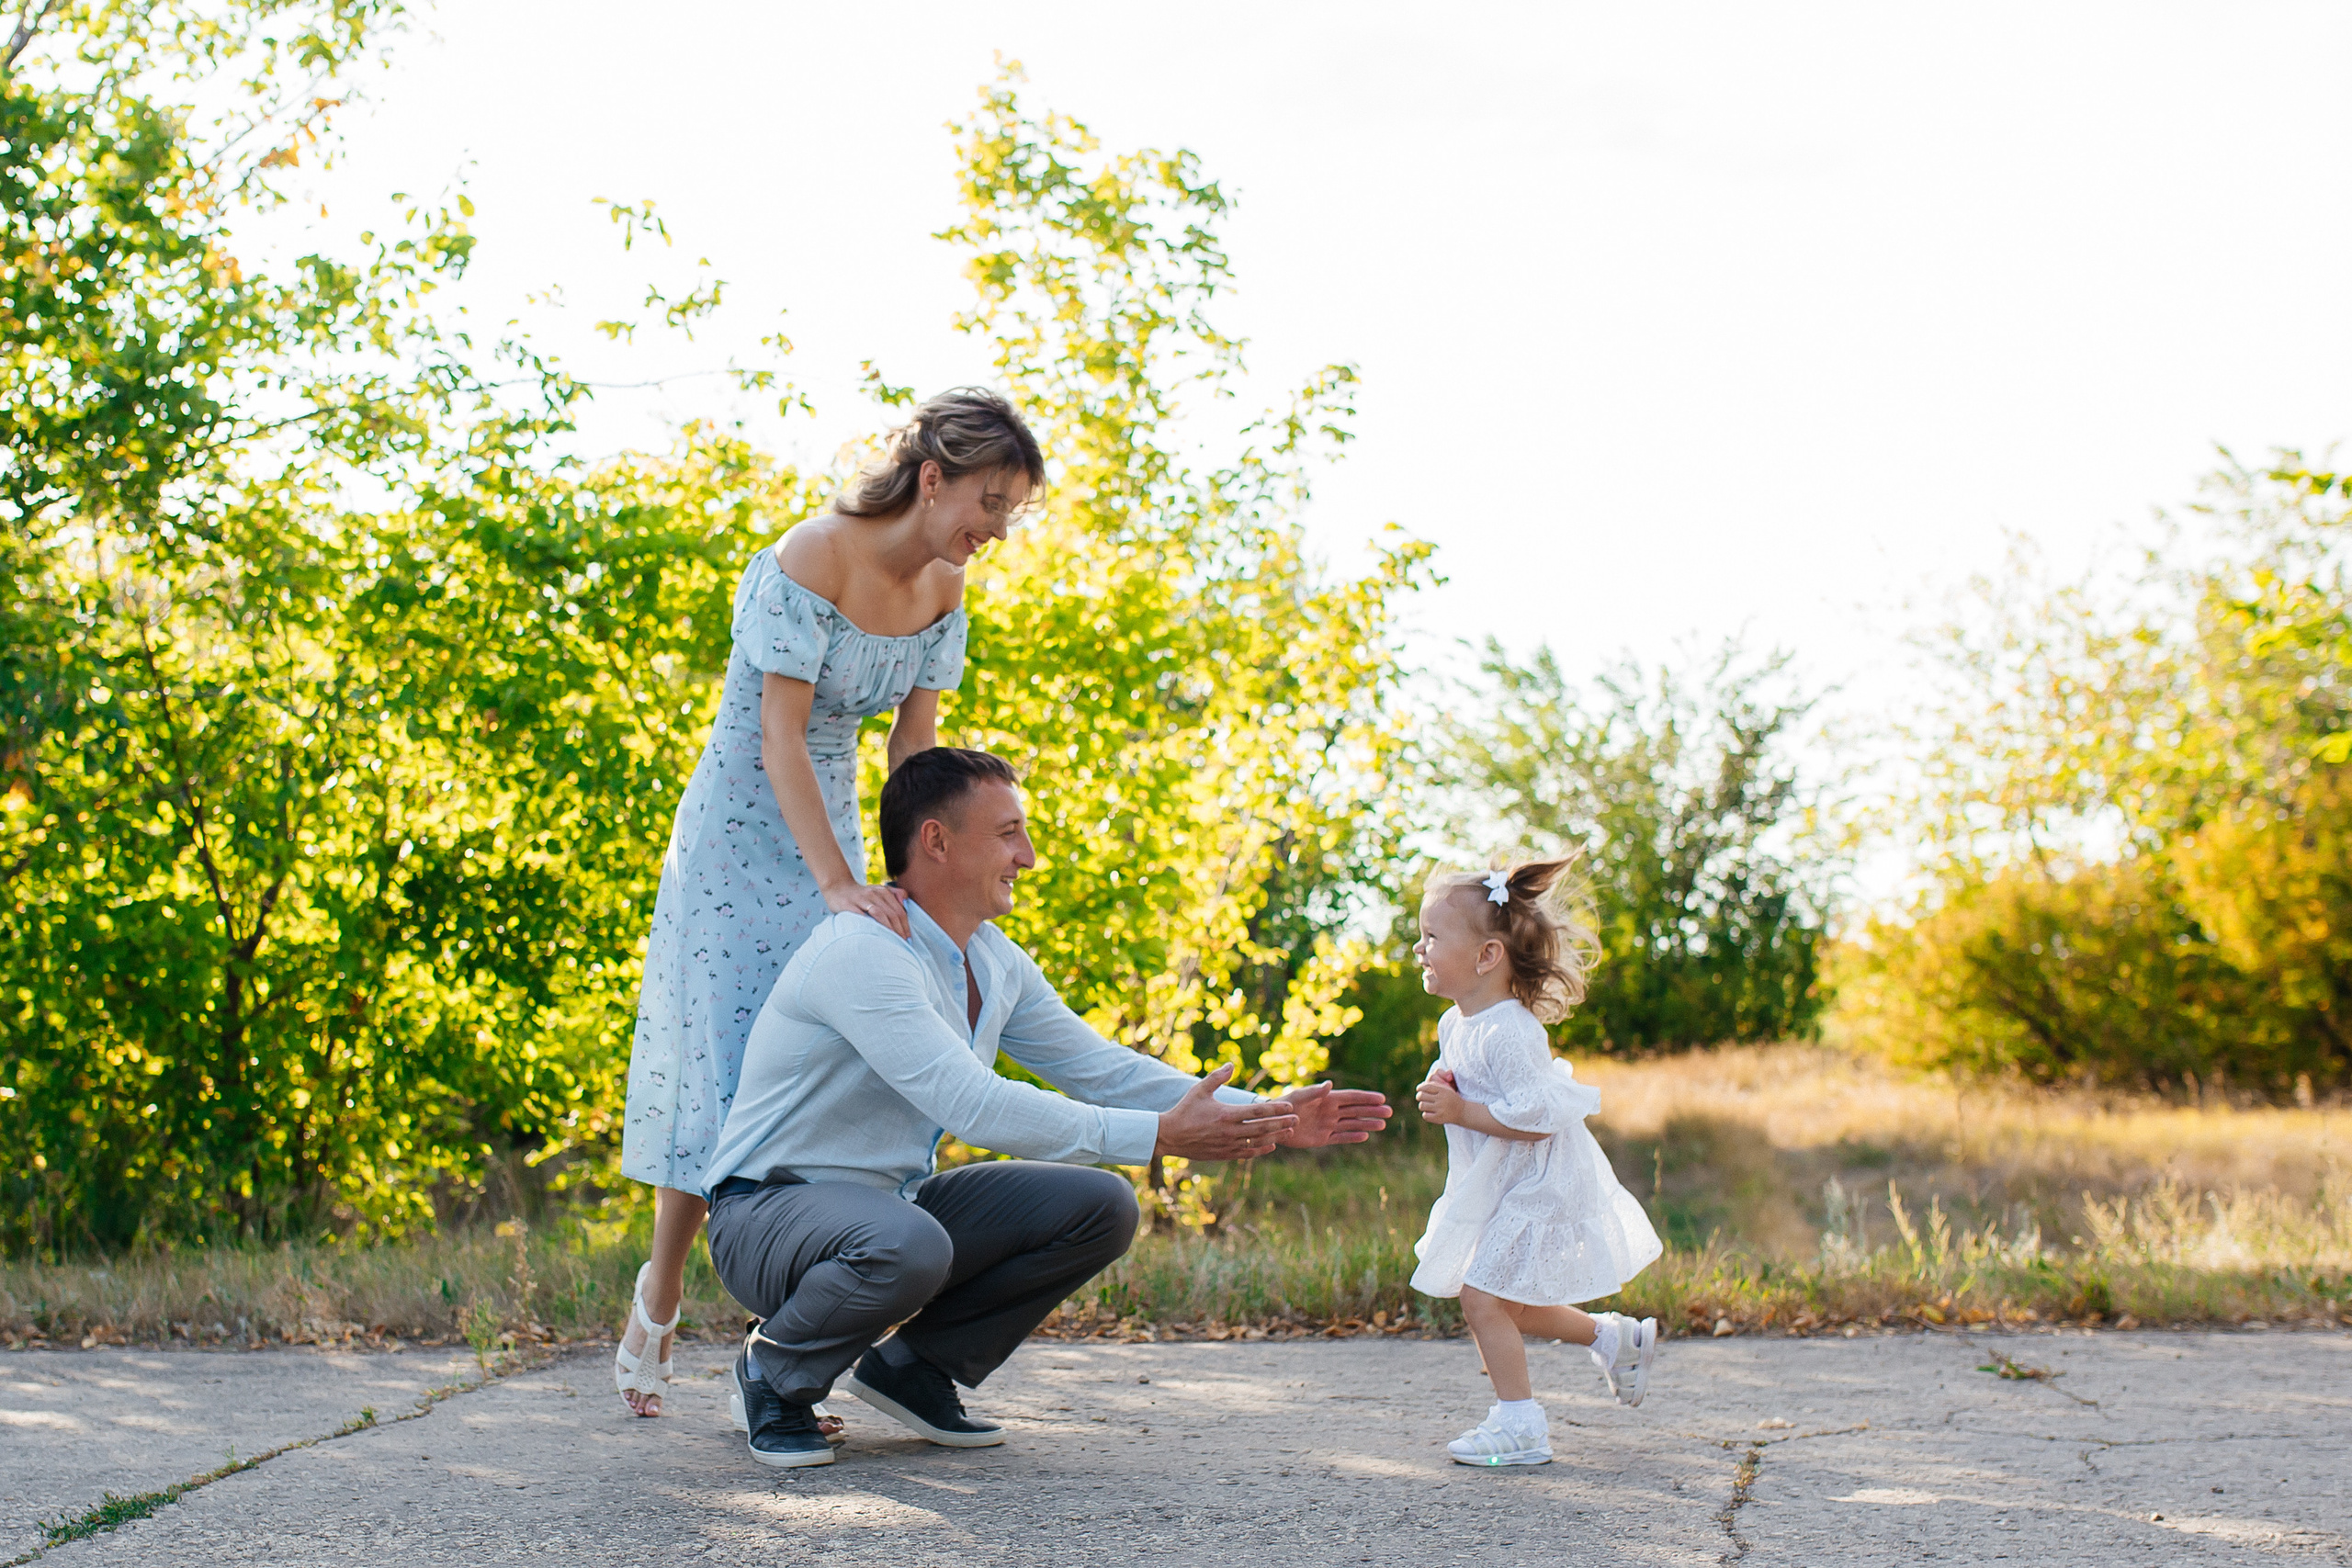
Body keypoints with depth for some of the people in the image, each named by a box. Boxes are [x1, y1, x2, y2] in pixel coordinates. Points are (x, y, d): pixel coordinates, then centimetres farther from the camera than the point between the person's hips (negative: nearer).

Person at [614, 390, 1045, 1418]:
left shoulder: (943, 588, -1)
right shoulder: (807, 565, -22)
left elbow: (915, 744, 1)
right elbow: (780, 737, -25)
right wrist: (838, 886, -31)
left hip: (831, 829, 6)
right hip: (739, 833, -6)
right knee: (721, 1056, -5)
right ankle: (659, 1295, 13)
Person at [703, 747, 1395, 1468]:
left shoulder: (994, 961, 5)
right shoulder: (864, 952, -25)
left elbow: (1099, 1067, 9)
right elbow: (973, 1105, -33)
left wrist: (1266, 1118, -2)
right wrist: (1162, 1136, -35)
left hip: (890, 1208, 8)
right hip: (768, 1212, -8)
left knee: (1099, 1205, -6)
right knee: (905, 1244, -40)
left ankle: (915, 1367, 5)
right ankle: (775, 1372, -9)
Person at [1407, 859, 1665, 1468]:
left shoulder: (1509, 1033, -26)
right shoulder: (1455, 1024, 5)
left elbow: (1536, 1115, -30)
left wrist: (1462, 1112, -28)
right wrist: (1439, 1093, 0)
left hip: (1537, 1190, -10)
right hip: (1502, 1190, 10)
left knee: (1483, 1299, -11)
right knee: (1515, 1307, 18)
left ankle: (1518, 1426, -1)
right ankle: (1617, 1338, 36)